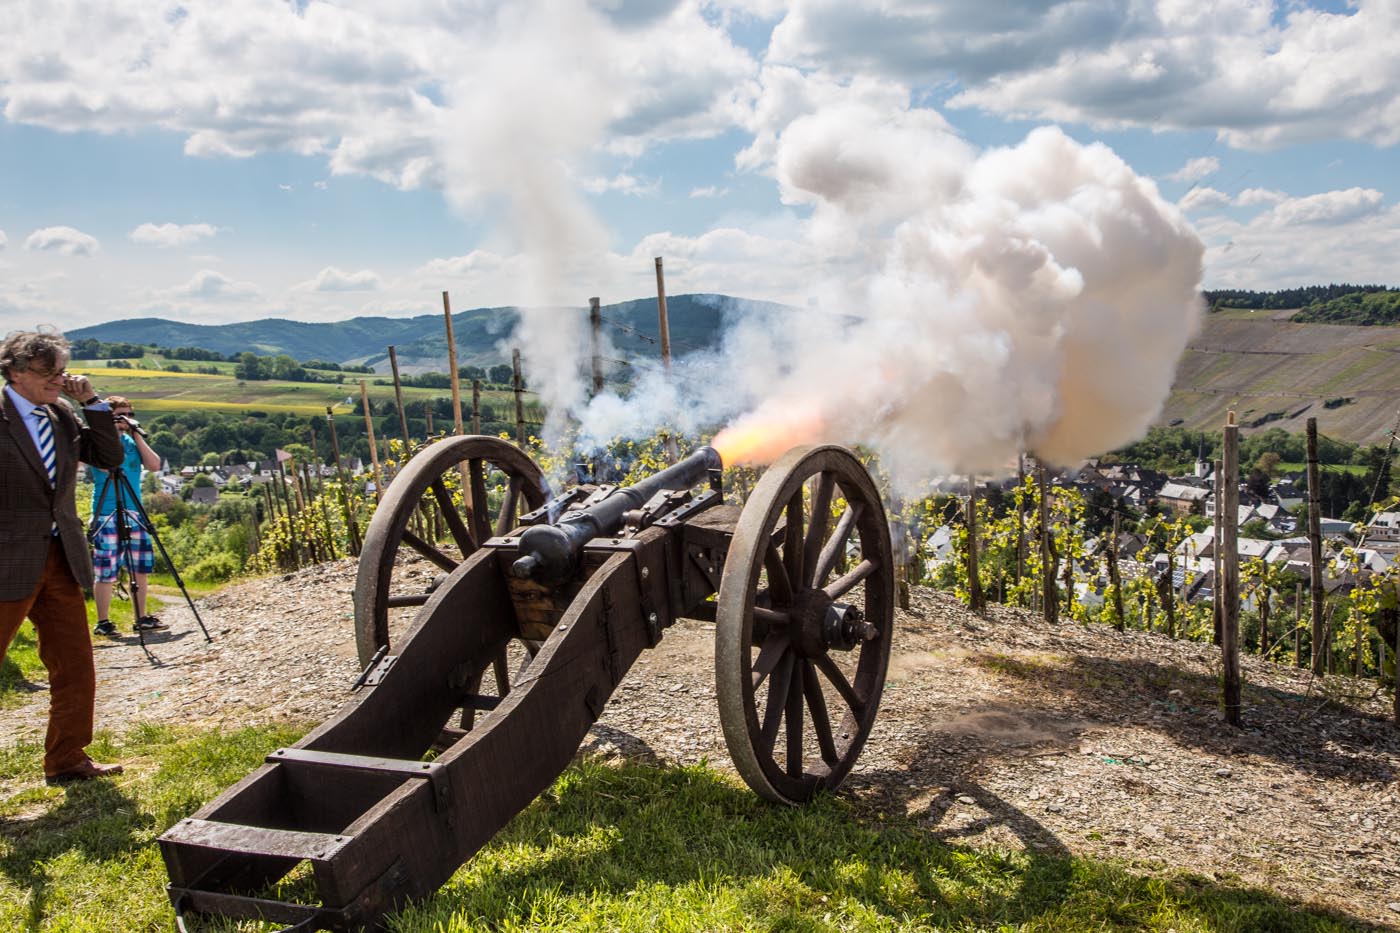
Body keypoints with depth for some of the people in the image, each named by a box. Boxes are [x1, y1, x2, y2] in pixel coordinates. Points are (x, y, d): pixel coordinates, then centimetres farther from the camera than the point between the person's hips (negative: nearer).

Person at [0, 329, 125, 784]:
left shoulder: (62, 416, 10)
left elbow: (111, 457, 8)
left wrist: (91, 401, -1)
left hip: (61, 559, 7)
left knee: (75, 669, 11)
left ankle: (67, 760, 23)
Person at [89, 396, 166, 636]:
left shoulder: (132, 441, 14)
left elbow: (154, 465, 1)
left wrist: (137, 436, -4)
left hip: (134, 514, 6)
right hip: (106, 515, -6)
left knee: (140, 569, 8)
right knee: (106, 573, -4)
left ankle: (142, 619, 15)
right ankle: (103, 622, 4)